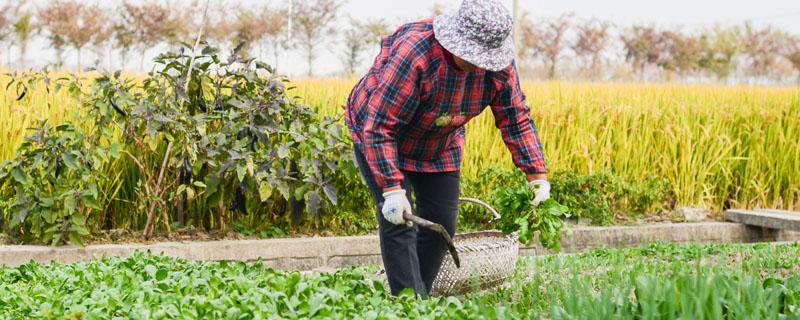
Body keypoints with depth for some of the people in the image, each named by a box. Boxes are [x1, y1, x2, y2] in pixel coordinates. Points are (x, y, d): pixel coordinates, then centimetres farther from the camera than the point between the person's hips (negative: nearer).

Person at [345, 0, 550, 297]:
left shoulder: (499, 66, -20)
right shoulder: (413, 53, -39)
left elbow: (516, 120, -7)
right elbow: (379, 127, -36)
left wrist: (537, 174, -14)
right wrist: (392, 188, -39)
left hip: (440, 144, 6)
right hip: (378, 136, -6)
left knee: (441, 223, 2)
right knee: (398, 223, -16)